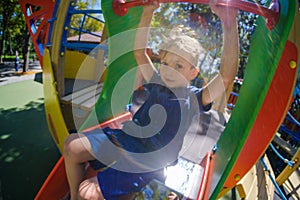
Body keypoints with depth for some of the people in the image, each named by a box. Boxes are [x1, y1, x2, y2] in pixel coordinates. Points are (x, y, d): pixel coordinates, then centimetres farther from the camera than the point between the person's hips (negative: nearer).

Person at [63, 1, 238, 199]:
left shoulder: (192, 98, -10)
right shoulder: (158, 82, 6)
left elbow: (226, 77, -25)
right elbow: (140, 51, 7)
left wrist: (229, 24, -33)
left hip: (147, 162, -5)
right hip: (127, 136, 6)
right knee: (73, 145, 0)